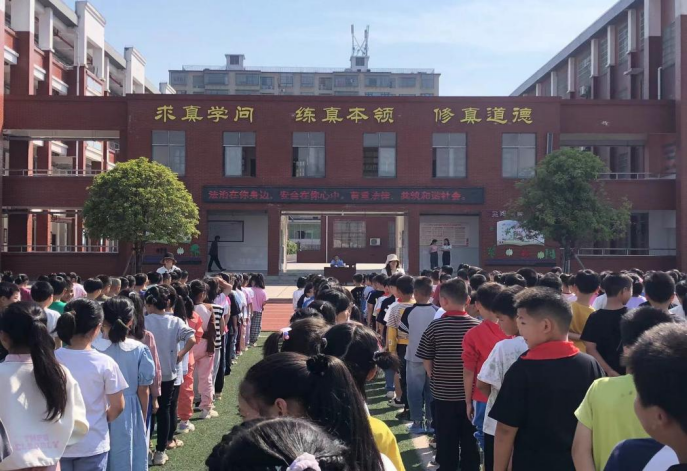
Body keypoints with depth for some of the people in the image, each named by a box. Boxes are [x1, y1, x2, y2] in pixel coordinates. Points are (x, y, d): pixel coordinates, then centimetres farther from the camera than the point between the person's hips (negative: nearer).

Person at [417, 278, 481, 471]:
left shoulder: (436, 326, -13)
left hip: (443, 394, -2)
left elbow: (427, 362, -5)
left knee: (446, 442, 12)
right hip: (471, 394, 2)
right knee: (470, 442, 15)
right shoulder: (477, 326, -9)